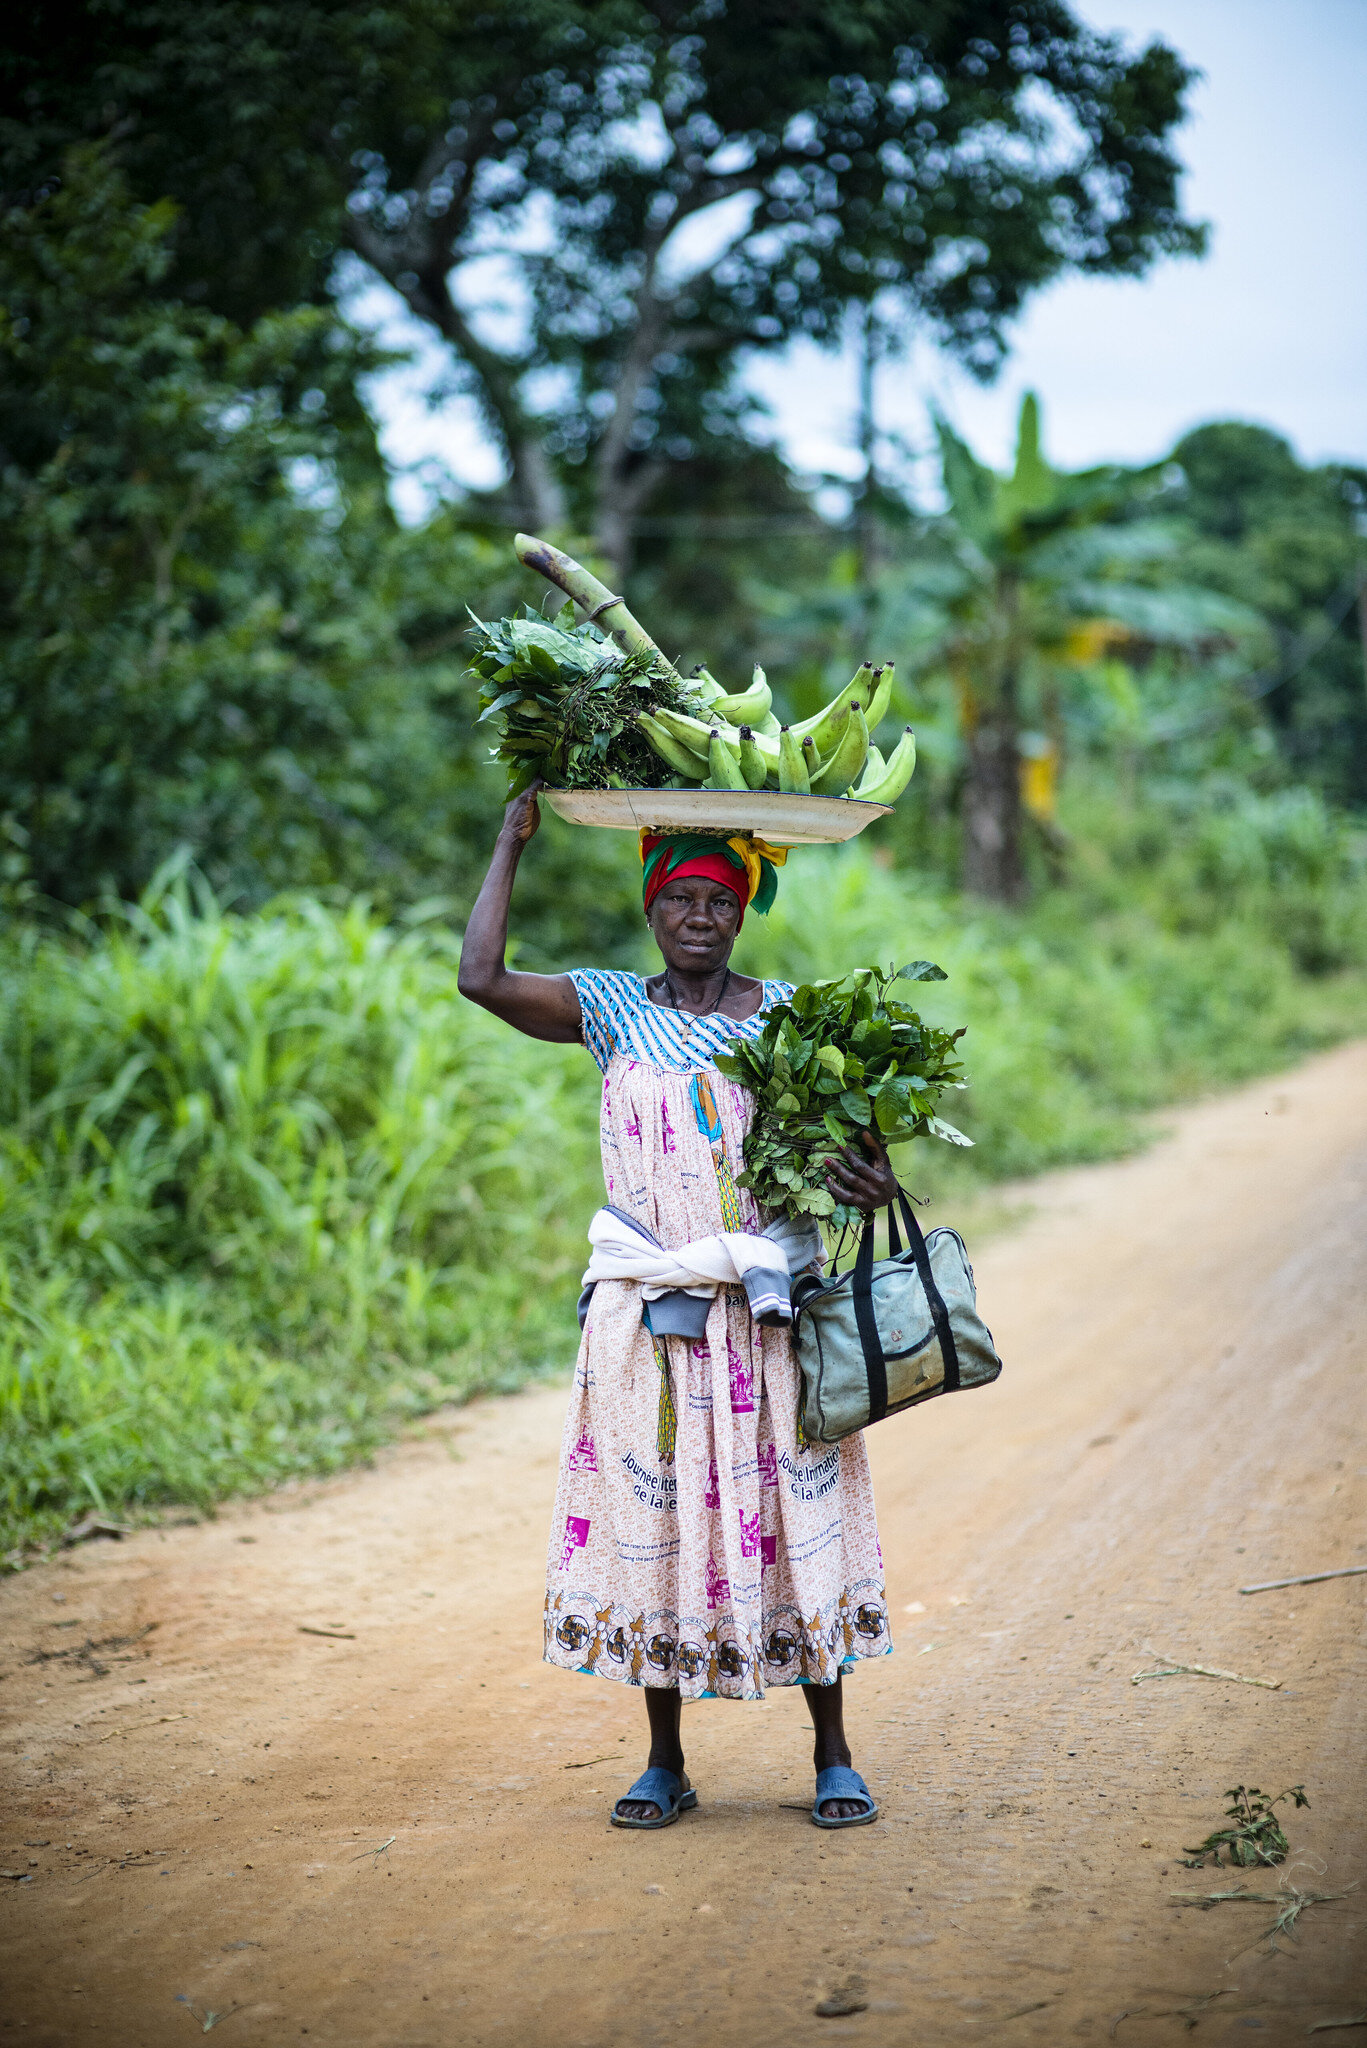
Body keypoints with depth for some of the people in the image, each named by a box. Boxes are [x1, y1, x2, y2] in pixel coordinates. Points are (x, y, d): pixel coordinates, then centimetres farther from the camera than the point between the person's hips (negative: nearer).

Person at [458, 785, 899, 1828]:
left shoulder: (788, 1013, 6)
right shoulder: (614, 1009, 5)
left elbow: (857, 1129, 8)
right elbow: (482, 978, -8)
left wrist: (874, 1178, -16)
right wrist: (514, 841, -2)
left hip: (770, 1309, 0)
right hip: (650, 1312, 0)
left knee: (793, 1516, 1)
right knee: (653, 1516, 3)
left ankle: (834, 1757, 11)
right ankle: (665, 1763, 14)